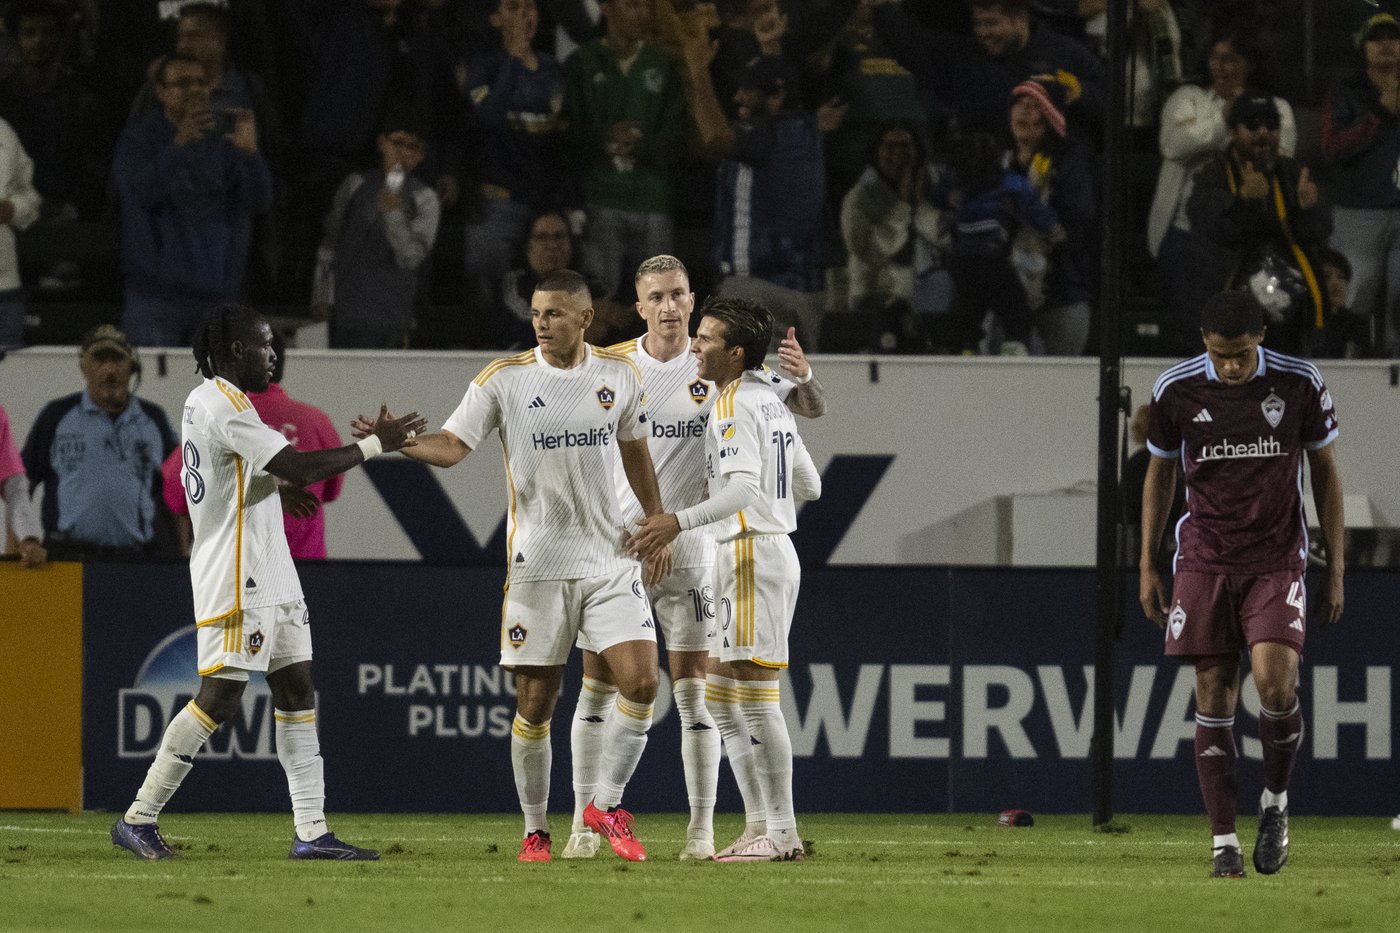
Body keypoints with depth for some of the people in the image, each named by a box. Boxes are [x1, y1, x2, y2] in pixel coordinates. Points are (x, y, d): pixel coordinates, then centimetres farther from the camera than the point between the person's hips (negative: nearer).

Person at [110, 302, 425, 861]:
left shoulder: (203, 401, 16)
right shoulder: (224, 405, -16)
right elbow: (297, 467, -23)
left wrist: (275, 491, 14)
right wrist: (376, 443, -15)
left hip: (268, 575, 11)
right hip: (236, 580, -11)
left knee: (296, 691, 6)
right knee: (221, 696, -10)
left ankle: (311, 831, 3)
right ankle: (138, 819, -4)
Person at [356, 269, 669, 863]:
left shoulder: (620, 373, 5)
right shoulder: (504, 379, -4)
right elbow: (453, 446, -8)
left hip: (610, 557, 2)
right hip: (537, 563, -2)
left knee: (641, 682, -10)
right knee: (534, 702, 0)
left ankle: (605, 806, 8)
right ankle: (535, 829, 14)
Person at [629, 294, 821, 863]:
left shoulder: (734, 405, -12)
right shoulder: (770, 402, 18)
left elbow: (745, 486, -25)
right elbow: (809, 485, 23)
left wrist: (679, 522, -33)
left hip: (752, 554, -10)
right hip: (774, 545, 10)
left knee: (756, 699, -9)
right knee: (722, 699, 13)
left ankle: (782, 833, -8)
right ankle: (760, 826, 13)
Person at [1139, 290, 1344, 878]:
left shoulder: (1300, 384, -6)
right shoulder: (1175, 390, -4)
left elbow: (1325, 471, 5)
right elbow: (1159, 474, 10)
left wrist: (1336, 569, 4)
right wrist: (1147, 565, 8)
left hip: (1277, 559, -1)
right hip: (1204, 560, 1)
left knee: (1275, 681, -18)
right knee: (1214, 696, -3)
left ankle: (1275, 802, 7)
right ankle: (1223, 841, 1)